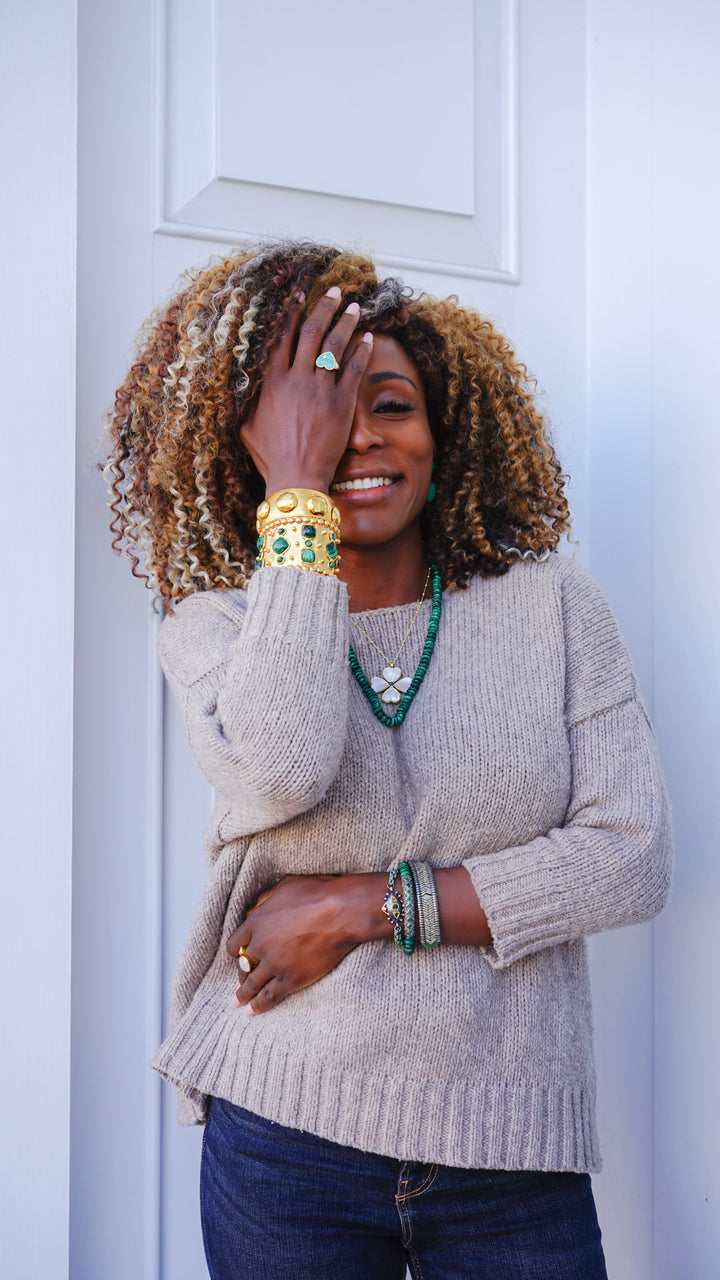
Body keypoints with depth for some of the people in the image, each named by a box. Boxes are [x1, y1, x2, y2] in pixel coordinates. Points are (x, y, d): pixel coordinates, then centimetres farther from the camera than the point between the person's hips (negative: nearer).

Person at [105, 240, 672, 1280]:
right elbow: (280, 773, -24)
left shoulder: (550, 603, -1)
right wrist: (294, 492, -20)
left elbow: (635, 858, -8)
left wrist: (365, 907, -14)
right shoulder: (215, 626, -3)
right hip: (284, 1131, 0)